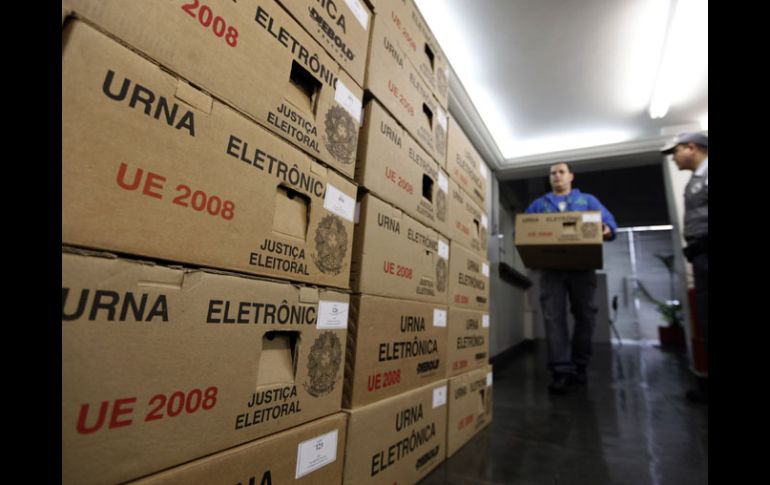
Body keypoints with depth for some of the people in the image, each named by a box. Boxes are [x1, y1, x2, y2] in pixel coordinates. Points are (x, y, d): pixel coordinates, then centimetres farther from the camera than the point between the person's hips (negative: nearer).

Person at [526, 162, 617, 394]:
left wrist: (607, 230, -17)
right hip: (551, 266, 0)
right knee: (553, 316, -11)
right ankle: (561, 370, -10)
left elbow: (608, 222, 8)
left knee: (585, 314, 4)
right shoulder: (538, 204, 21)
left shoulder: (587, 200, 20)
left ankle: (579, 366, 19)